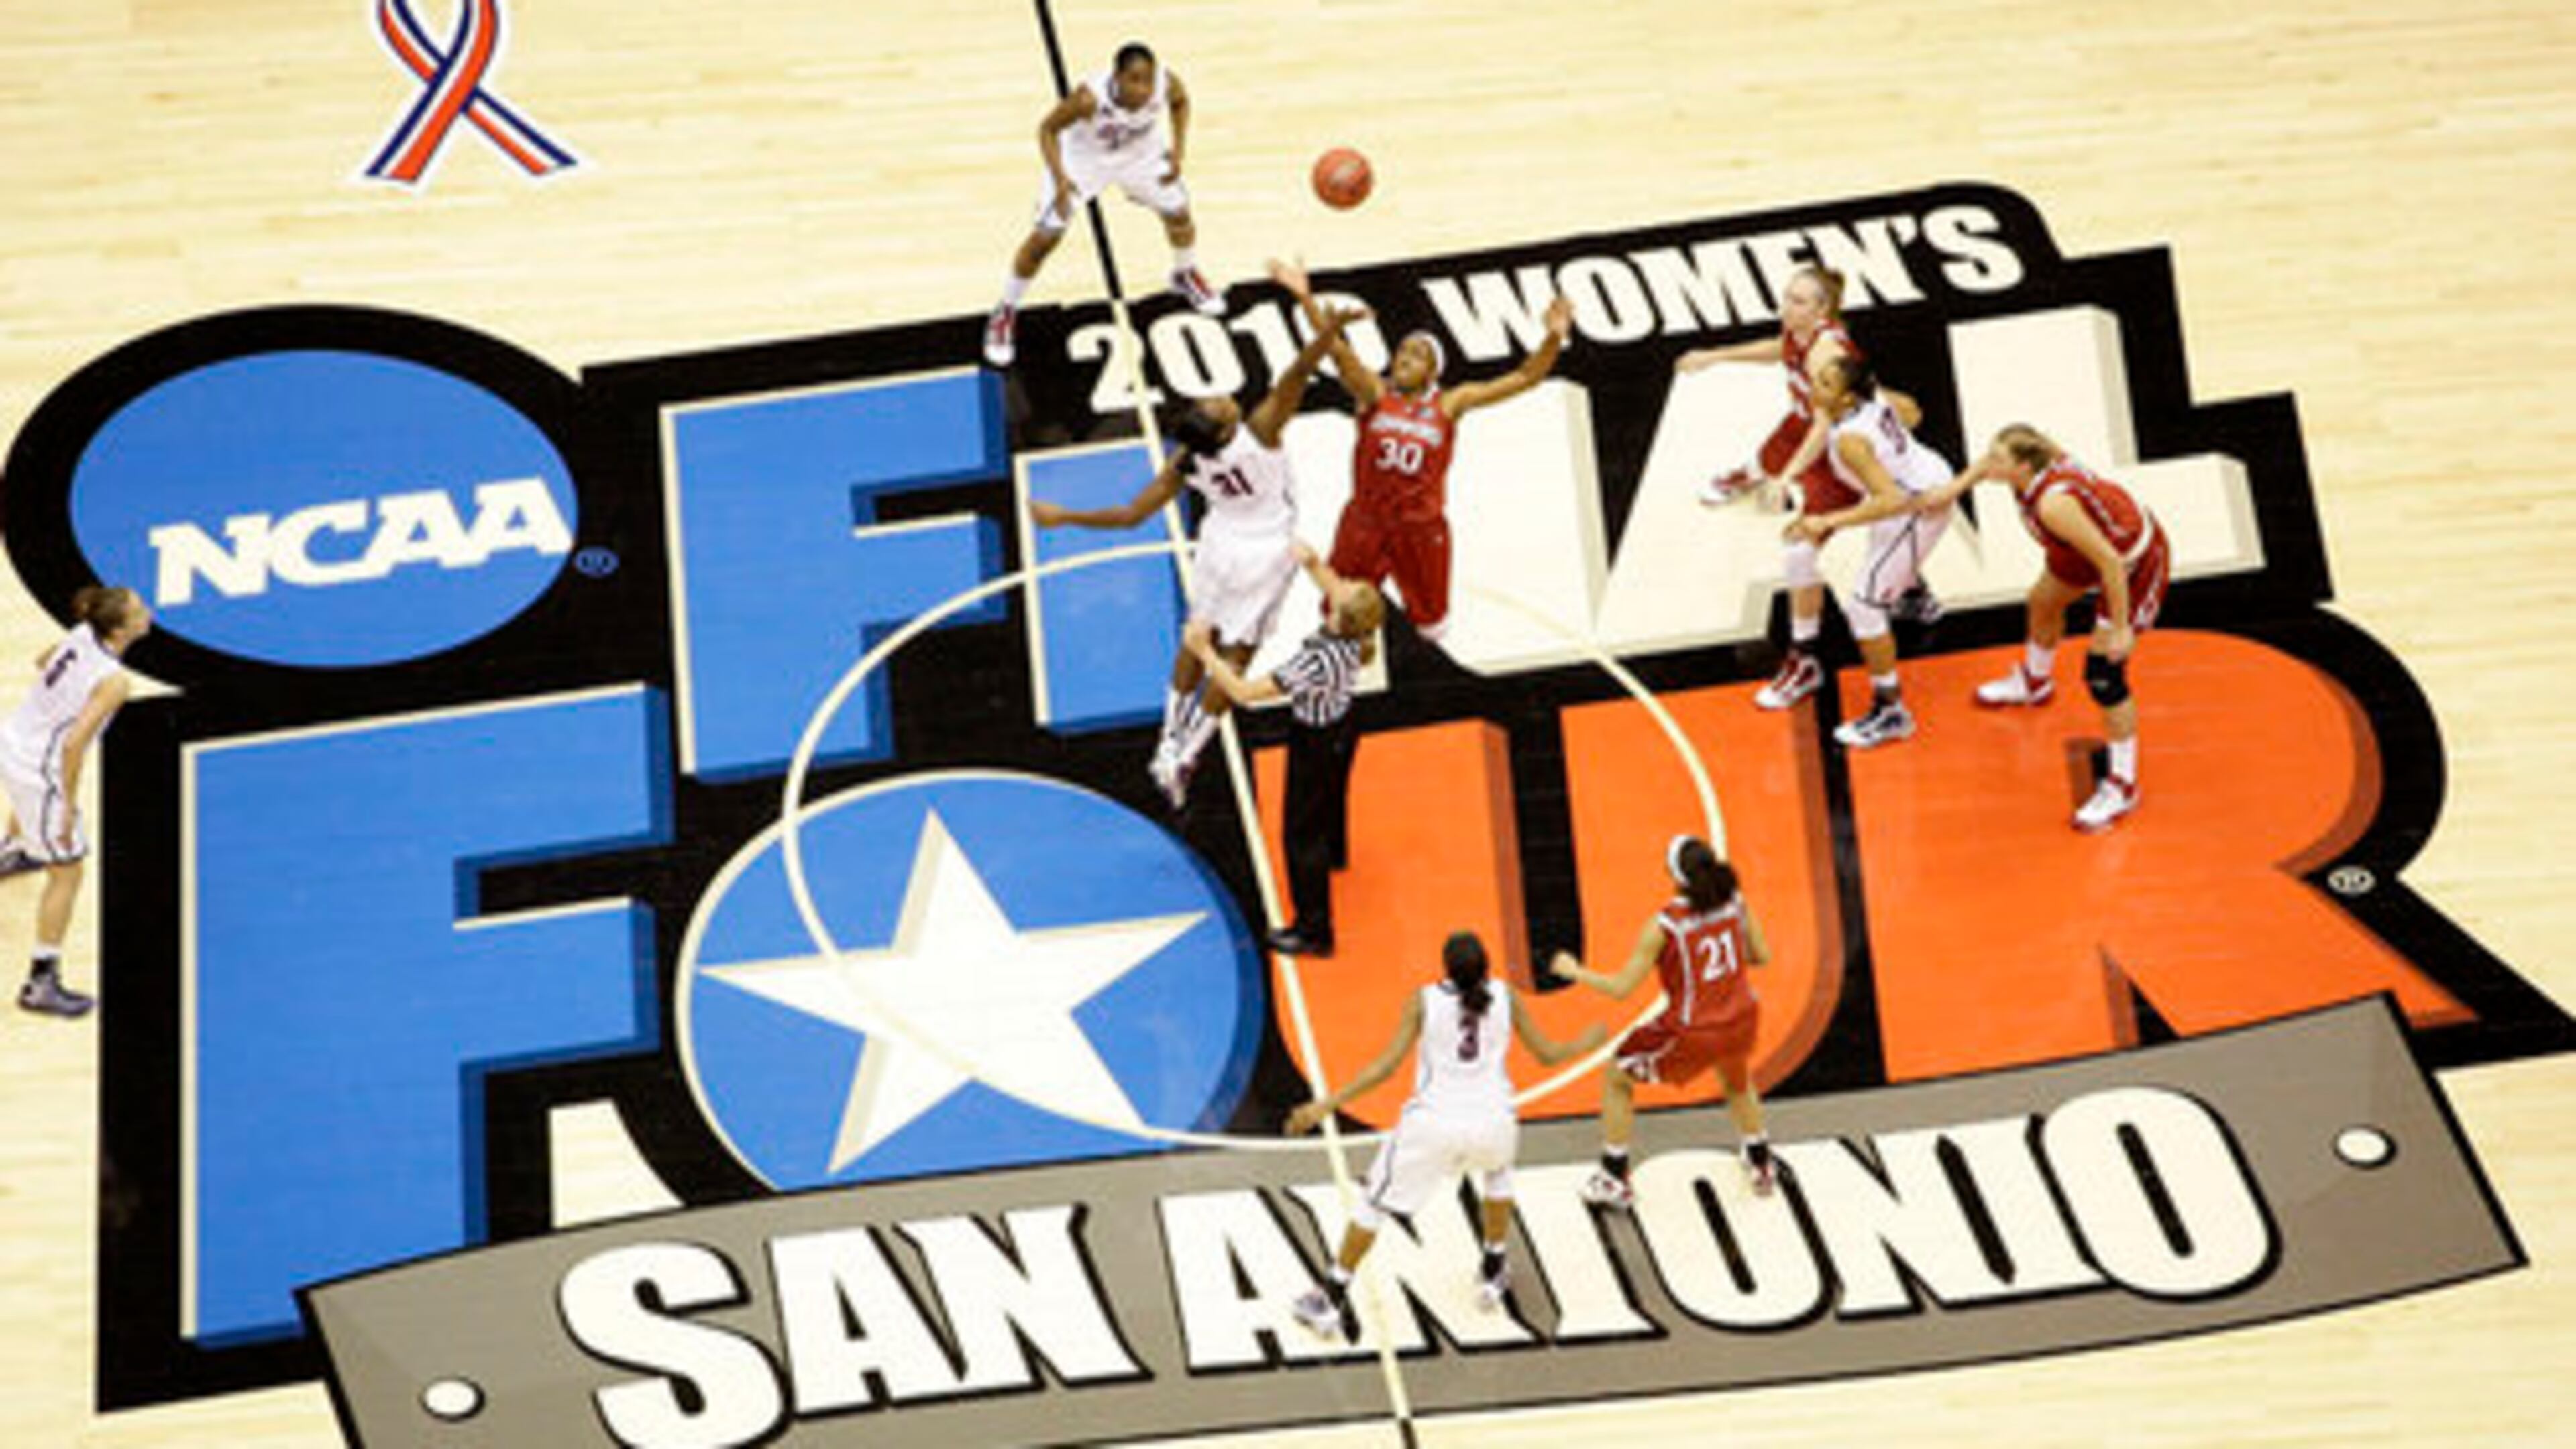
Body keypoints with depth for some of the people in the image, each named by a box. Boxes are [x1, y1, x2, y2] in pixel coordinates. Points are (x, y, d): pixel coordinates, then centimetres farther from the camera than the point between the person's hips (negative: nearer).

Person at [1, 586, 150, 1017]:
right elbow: (74, 744, -32)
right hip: (38, 771, -9)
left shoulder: (83, 633, -6)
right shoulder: (114, 681, -29)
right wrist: (69, 806, -23)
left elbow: (42, 662, 15)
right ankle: (42, 982, 4)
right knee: (66, 876, 2)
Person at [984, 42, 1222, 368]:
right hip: (1083, 157, -4)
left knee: (1178, 213, 11)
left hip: (1138, 153, 4)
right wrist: (1059, 179, -37)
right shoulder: (1090, 97, -41)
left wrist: (1179, 149, -13)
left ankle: (1186, 276, 47)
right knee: (1045, 236, -7)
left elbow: (1181, 102, -4)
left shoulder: (1166, 83, -31)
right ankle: (1005, 313, 15)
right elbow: (1048, 130, -25)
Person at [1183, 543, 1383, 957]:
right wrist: (1314, 564, -12)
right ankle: (1333, 853, 67)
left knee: (1301, 833, 7)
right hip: (1343, 726, 8)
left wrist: (1205, 652, -34)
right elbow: (1336, 589, 5)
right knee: (1332, 798, 36)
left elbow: (1244, 693, -38)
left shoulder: (1317, 661, -43)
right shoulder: (1355, 632, -22)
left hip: (1316, 743, -8)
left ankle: (1314, 931, 16)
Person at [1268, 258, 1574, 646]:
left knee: (1431, 620, 18)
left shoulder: (1448, 405, -7)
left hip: (1421, 528, 0)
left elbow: (1523, 378, -12)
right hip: (1366, 522, 0)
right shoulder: (1375, 393, -9)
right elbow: (1338, 349, -25)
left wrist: (1554, 339, -28)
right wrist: (1306, 298, -41)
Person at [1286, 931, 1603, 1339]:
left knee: (1377, 1202, 13)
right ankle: (1493, 1272, 42)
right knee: (1497, 1171, 38)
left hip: (1434, 1122, -2)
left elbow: (1388, 1064, -7)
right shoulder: (1505, 998, 6)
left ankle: (1331, 1298, 14)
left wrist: (1327, 1104, -4)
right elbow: (1546, 1054, 15)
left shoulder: (1424, 1001, -1)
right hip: (1493, 1120, 2)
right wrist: (1585, 1044, 36)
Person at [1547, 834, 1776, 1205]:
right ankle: (1761, 1166, 52)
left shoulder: (1664, 925, -22)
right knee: (1736, 1079, 40)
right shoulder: (1733, 900, -9)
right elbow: (1761, 955, 4)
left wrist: (1573, 971, -2)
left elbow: (1621, 987, -17)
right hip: (1741, 1020, 5)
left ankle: (1615, 1181, 23)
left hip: (1693, 1033, -5)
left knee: (1617, 1077, 18)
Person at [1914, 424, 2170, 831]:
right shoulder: (2037, 464, -17)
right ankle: (2034, 683, 63)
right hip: (2107, 540, 10)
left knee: (2103, 674, -8)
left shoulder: (2052, 503, -41)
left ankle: (2122, 787, 9)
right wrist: (1956, 487, 9)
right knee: (2044, 602, 31)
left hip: (2137, 565, -10)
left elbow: (2111, 562, -36)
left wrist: (2120, 628, -28)